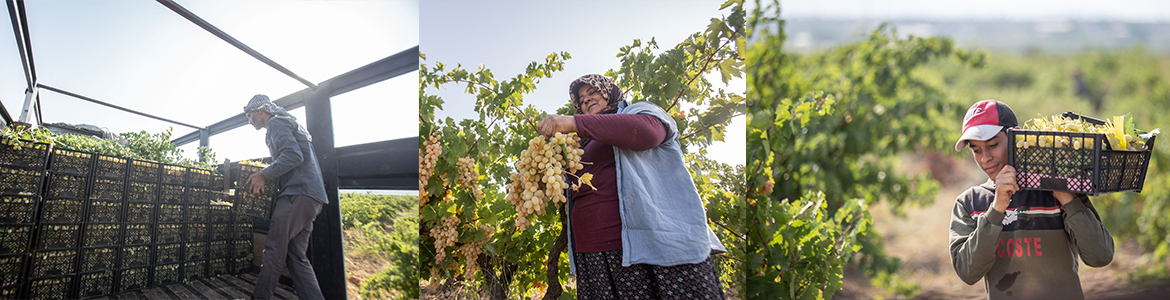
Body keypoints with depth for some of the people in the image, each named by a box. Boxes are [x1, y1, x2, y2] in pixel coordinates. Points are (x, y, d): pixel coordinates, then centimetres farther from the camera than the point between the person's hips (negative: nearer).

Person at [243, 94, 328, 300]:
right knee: (296, 256, 4)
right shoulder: (288, 124, 30)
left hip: (298, 194, -10)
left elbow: (293, 155, -17)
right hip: (312, 197, 10)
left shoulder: (275, 123, -1)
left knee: (274, 249, -7)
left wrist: (264, 175, -8)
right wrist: (266, 178, 25)